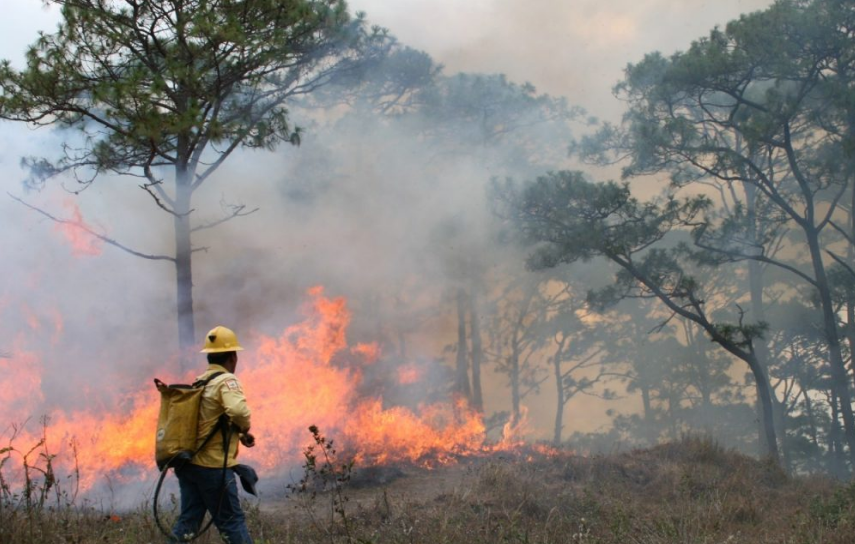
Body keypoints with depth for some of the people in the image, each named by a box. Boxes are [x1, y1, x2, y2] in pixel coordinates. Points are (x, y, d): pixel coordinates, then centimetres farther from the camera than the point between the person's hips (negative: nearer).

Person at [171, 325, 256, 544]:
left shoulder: (198, 382, 14)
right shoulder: (226, 380, -12)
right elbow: (238, 410, -31)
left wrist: (237, 434, 14)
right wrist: (245, 430, -11)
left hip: (188, 462, 8)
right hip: (213, 466, -8)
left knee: (188, 520, 10)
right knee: (232, 521, 1)